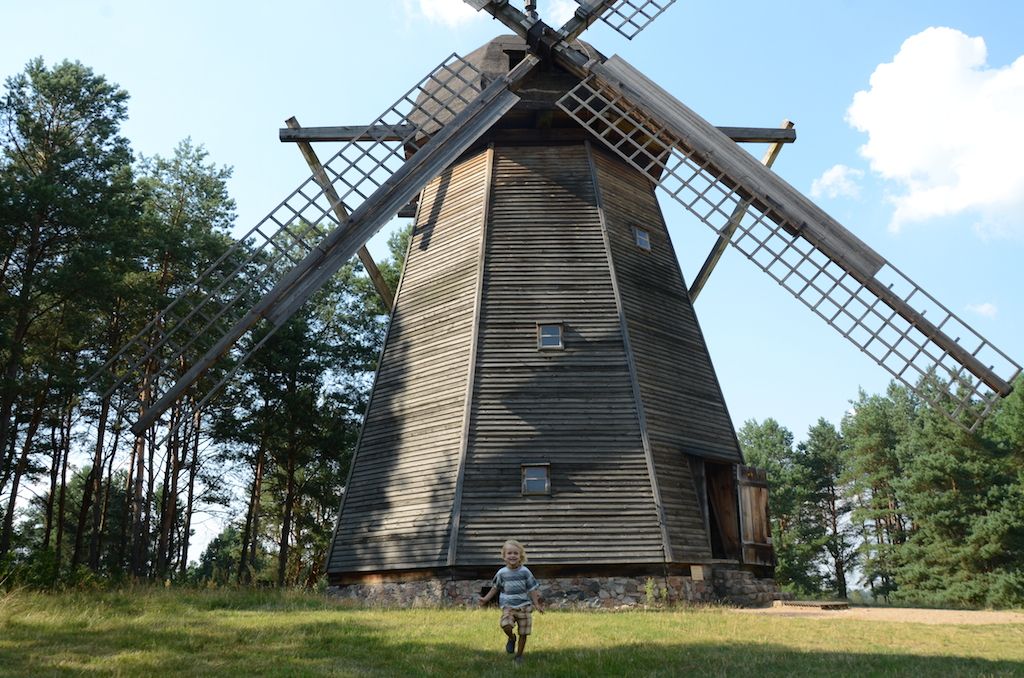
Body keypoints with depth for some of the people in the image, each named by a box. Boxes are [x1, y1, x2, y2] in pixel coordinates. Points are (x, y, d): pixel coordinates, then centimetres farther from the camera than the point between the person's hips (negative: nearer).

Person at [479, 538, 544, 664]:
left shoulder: (525, 571, -4)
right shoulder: (502, 573, -2)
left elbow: (532, 589, 2)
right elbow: (495, 587, 13)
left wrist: (536, 604, -1)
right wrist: (486, 599, 10)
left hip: (524, 606, 0)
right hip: (508, 606, 0)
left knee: (523, 633, 3)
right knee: (505, 625, -26)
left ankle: (519, 655, 26)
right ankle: (511, 638, 7)